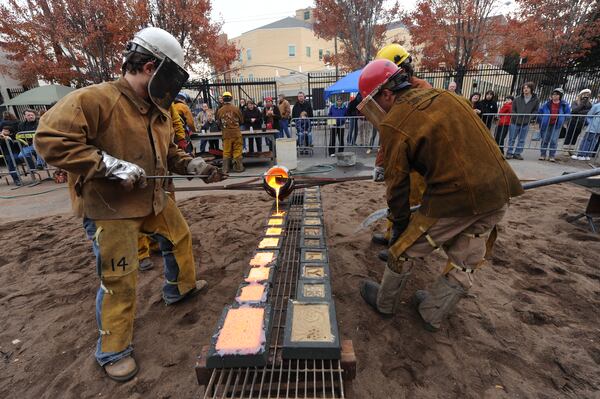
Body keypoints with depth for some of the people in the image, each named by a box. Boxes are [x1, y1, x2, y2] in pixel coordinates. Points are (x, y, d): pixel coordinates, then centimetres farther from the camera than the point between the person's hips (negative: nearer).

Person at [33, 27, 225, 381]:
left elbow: (169, 153, 15)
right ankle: (114, 352, 23)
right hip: (109, 207, -8)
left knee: (180, 237, 22)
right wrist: (111, 166, -28)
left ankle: (181, 288, 49)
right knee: (119, 281, -1)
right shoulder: (94, 99, -19)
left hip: (153, 199, 8)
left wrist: (196, 166, 0)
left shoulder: (159, 111, 7)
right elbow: (50, 139, -24)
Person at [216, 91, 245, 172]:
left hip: (226, 134, 2)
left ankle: (226, 169, 12)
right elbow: (241, 121, 4)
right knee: (237, 151, 5)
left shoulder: (220, 110, -2)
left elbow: (219, 123, 9)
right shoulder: (236, 109, -6)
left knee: (226, 152, 8)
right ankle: (238, 167, 9)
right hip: (236, 133, -2)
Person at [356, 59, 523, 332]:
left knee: (406, 251, 13)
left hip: (455, 198, -8)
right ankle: (433, 315, 41)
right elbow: (476, 139, 16)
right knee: (464, 263, 21)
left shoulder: (393, 124, -10)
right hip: (499, 190, 8)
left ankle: (385, 303, 35)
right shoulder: (443, 95, 12)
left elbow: (397, 184, -6)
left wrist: (401, 225, 7)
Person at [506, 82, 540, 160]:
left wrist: (529, 118, -11)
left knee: (521, 140, 6)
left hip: (526, 124, 1)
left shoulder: (535, 100, 1)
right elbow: (513, 110, 4)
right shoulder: (517, 99, 0)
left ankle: (517, 153, 13)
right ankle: (509, 153, 11)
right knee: (512, 139, 3)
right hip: (515, 122, -1)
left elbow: (535, 111, 5)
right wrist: (517, 117, -10)